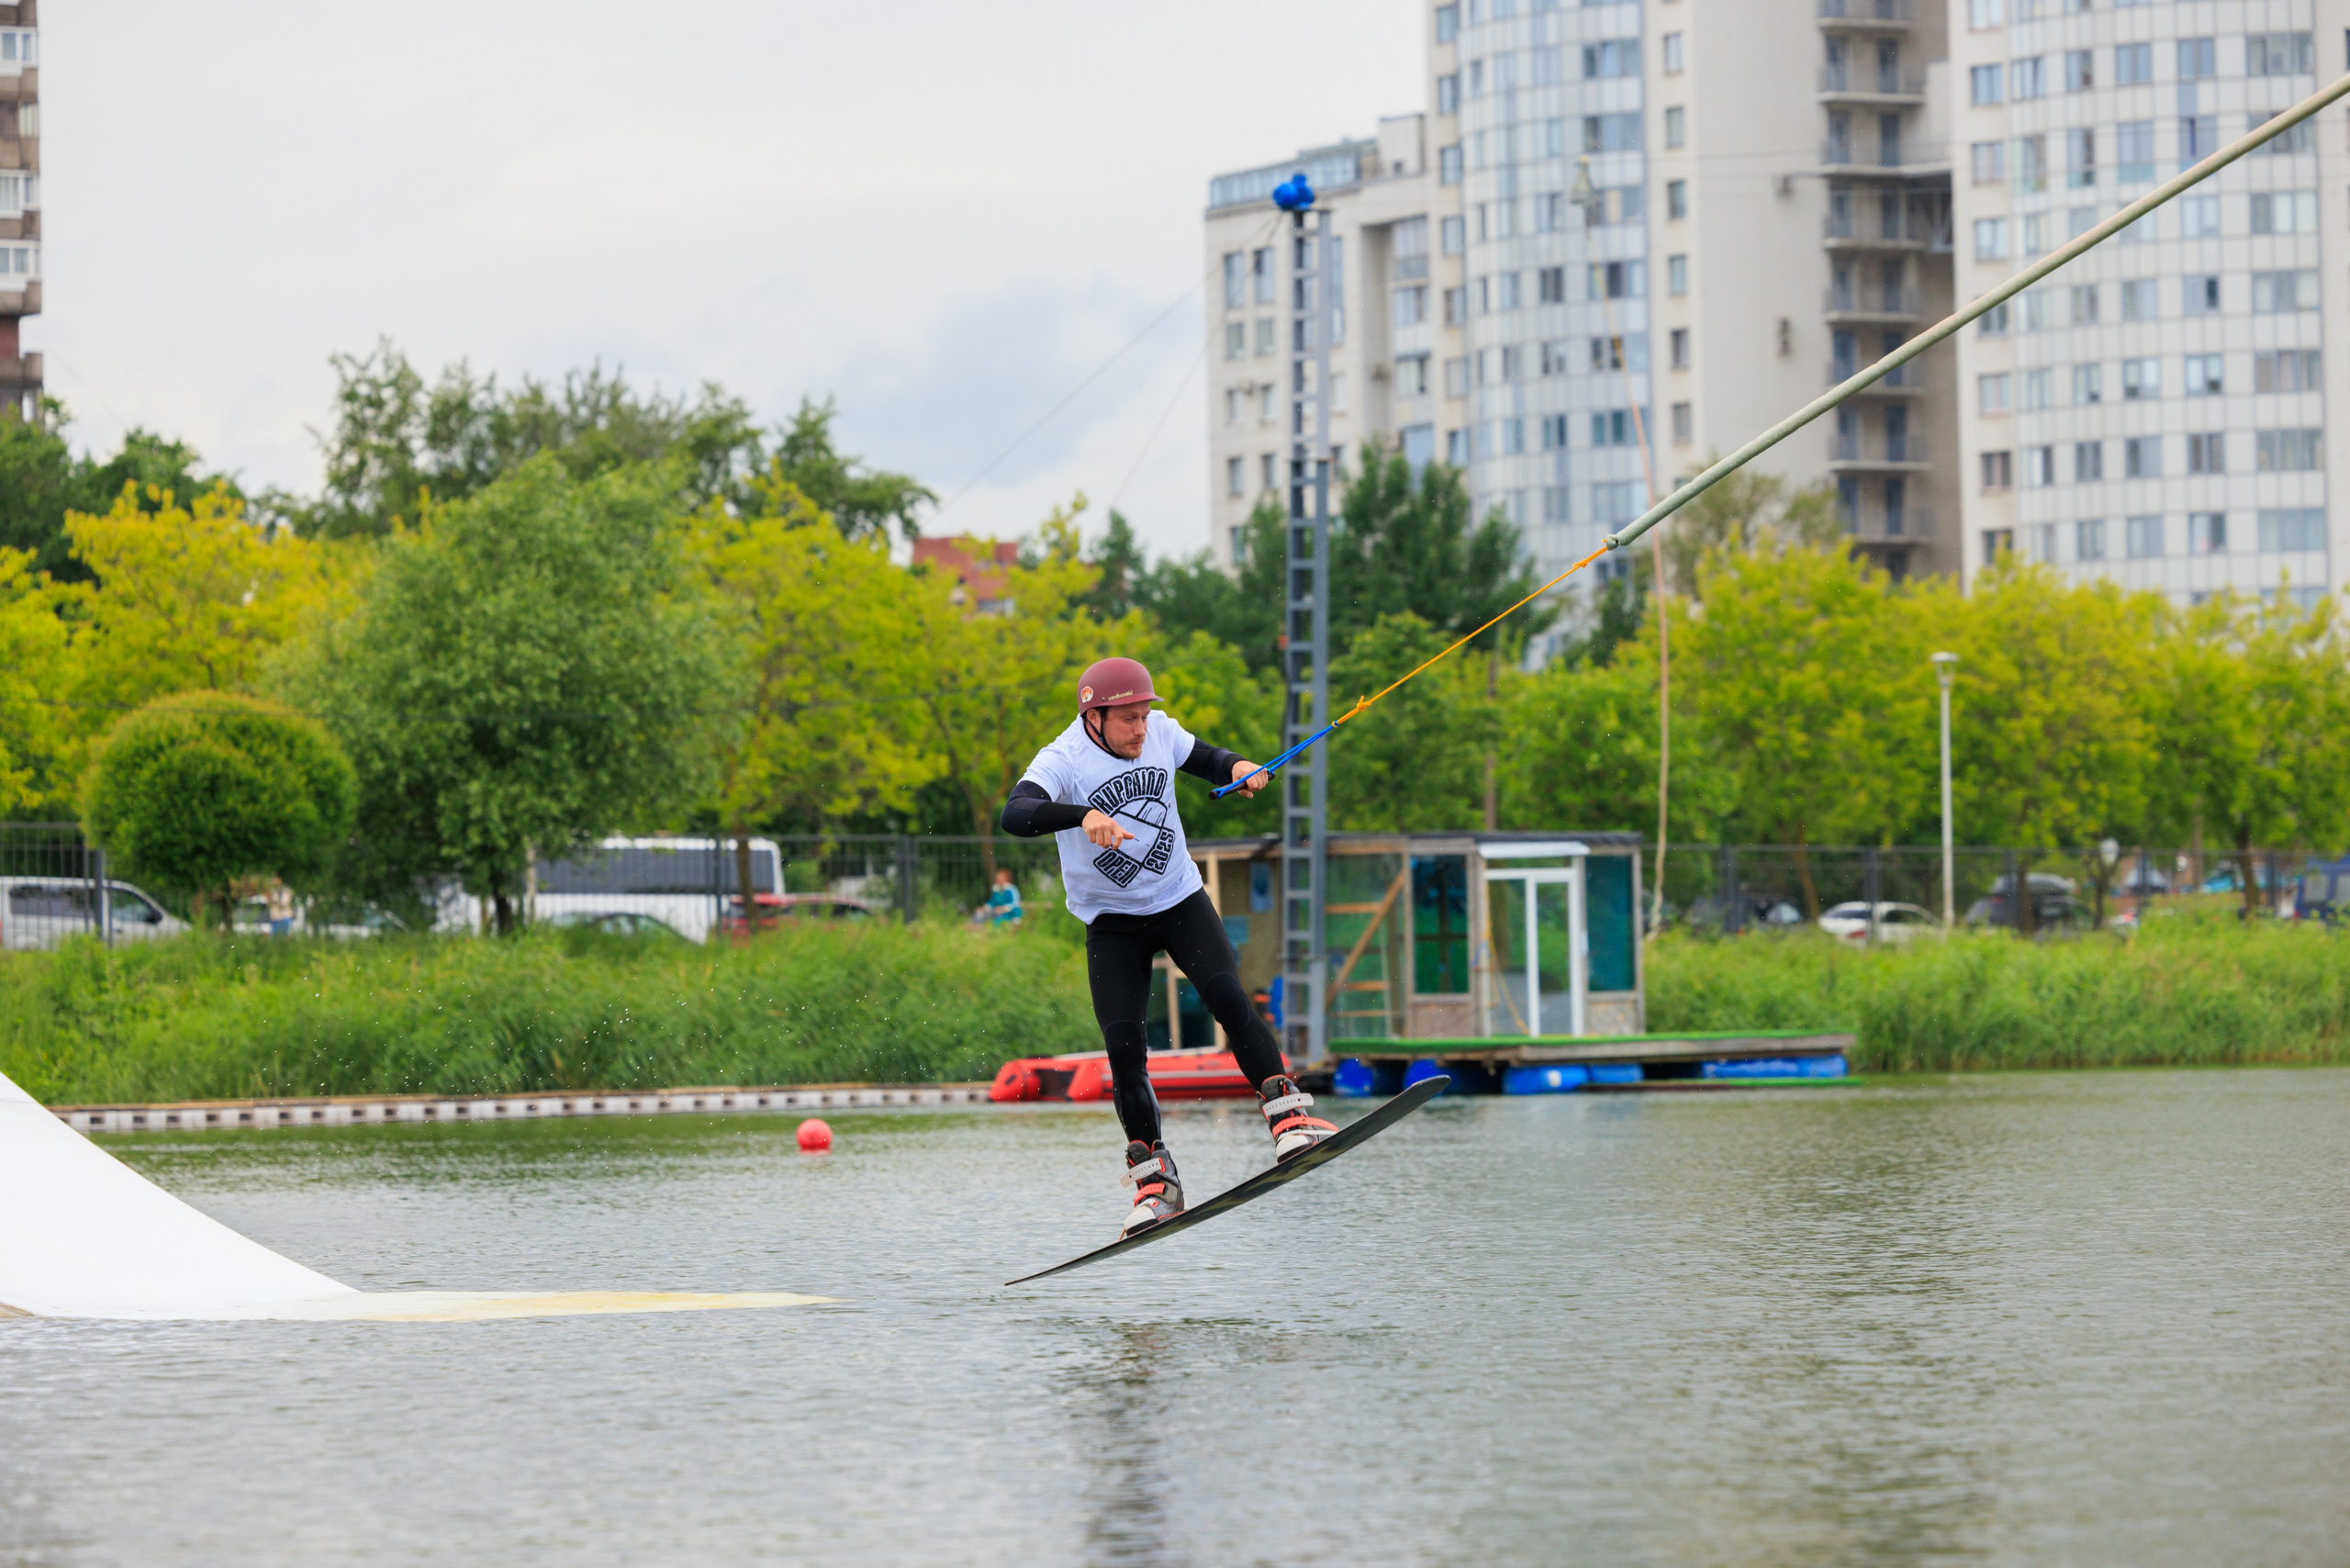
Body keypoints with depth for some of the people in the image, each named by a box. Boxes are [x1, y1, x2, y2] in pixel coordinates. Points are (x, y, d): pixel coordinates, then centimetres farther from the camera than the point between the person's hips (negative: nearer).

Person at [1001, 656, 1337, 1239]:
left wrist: (1238, 767, -9)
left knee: (1227, 996, -22)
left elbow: (1205, 760, 15)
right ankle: (1154, 1180, 1)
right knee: (1123, 1046, -11)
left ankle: (1288, 1116, -19)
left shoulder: (1160, 732, -6)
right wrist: (1083, 815, -55)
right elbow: (1016, 815, -38)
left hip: (1180, 902, 2)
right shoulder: (1063, 761, -20)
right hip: (1112, 923, -2)